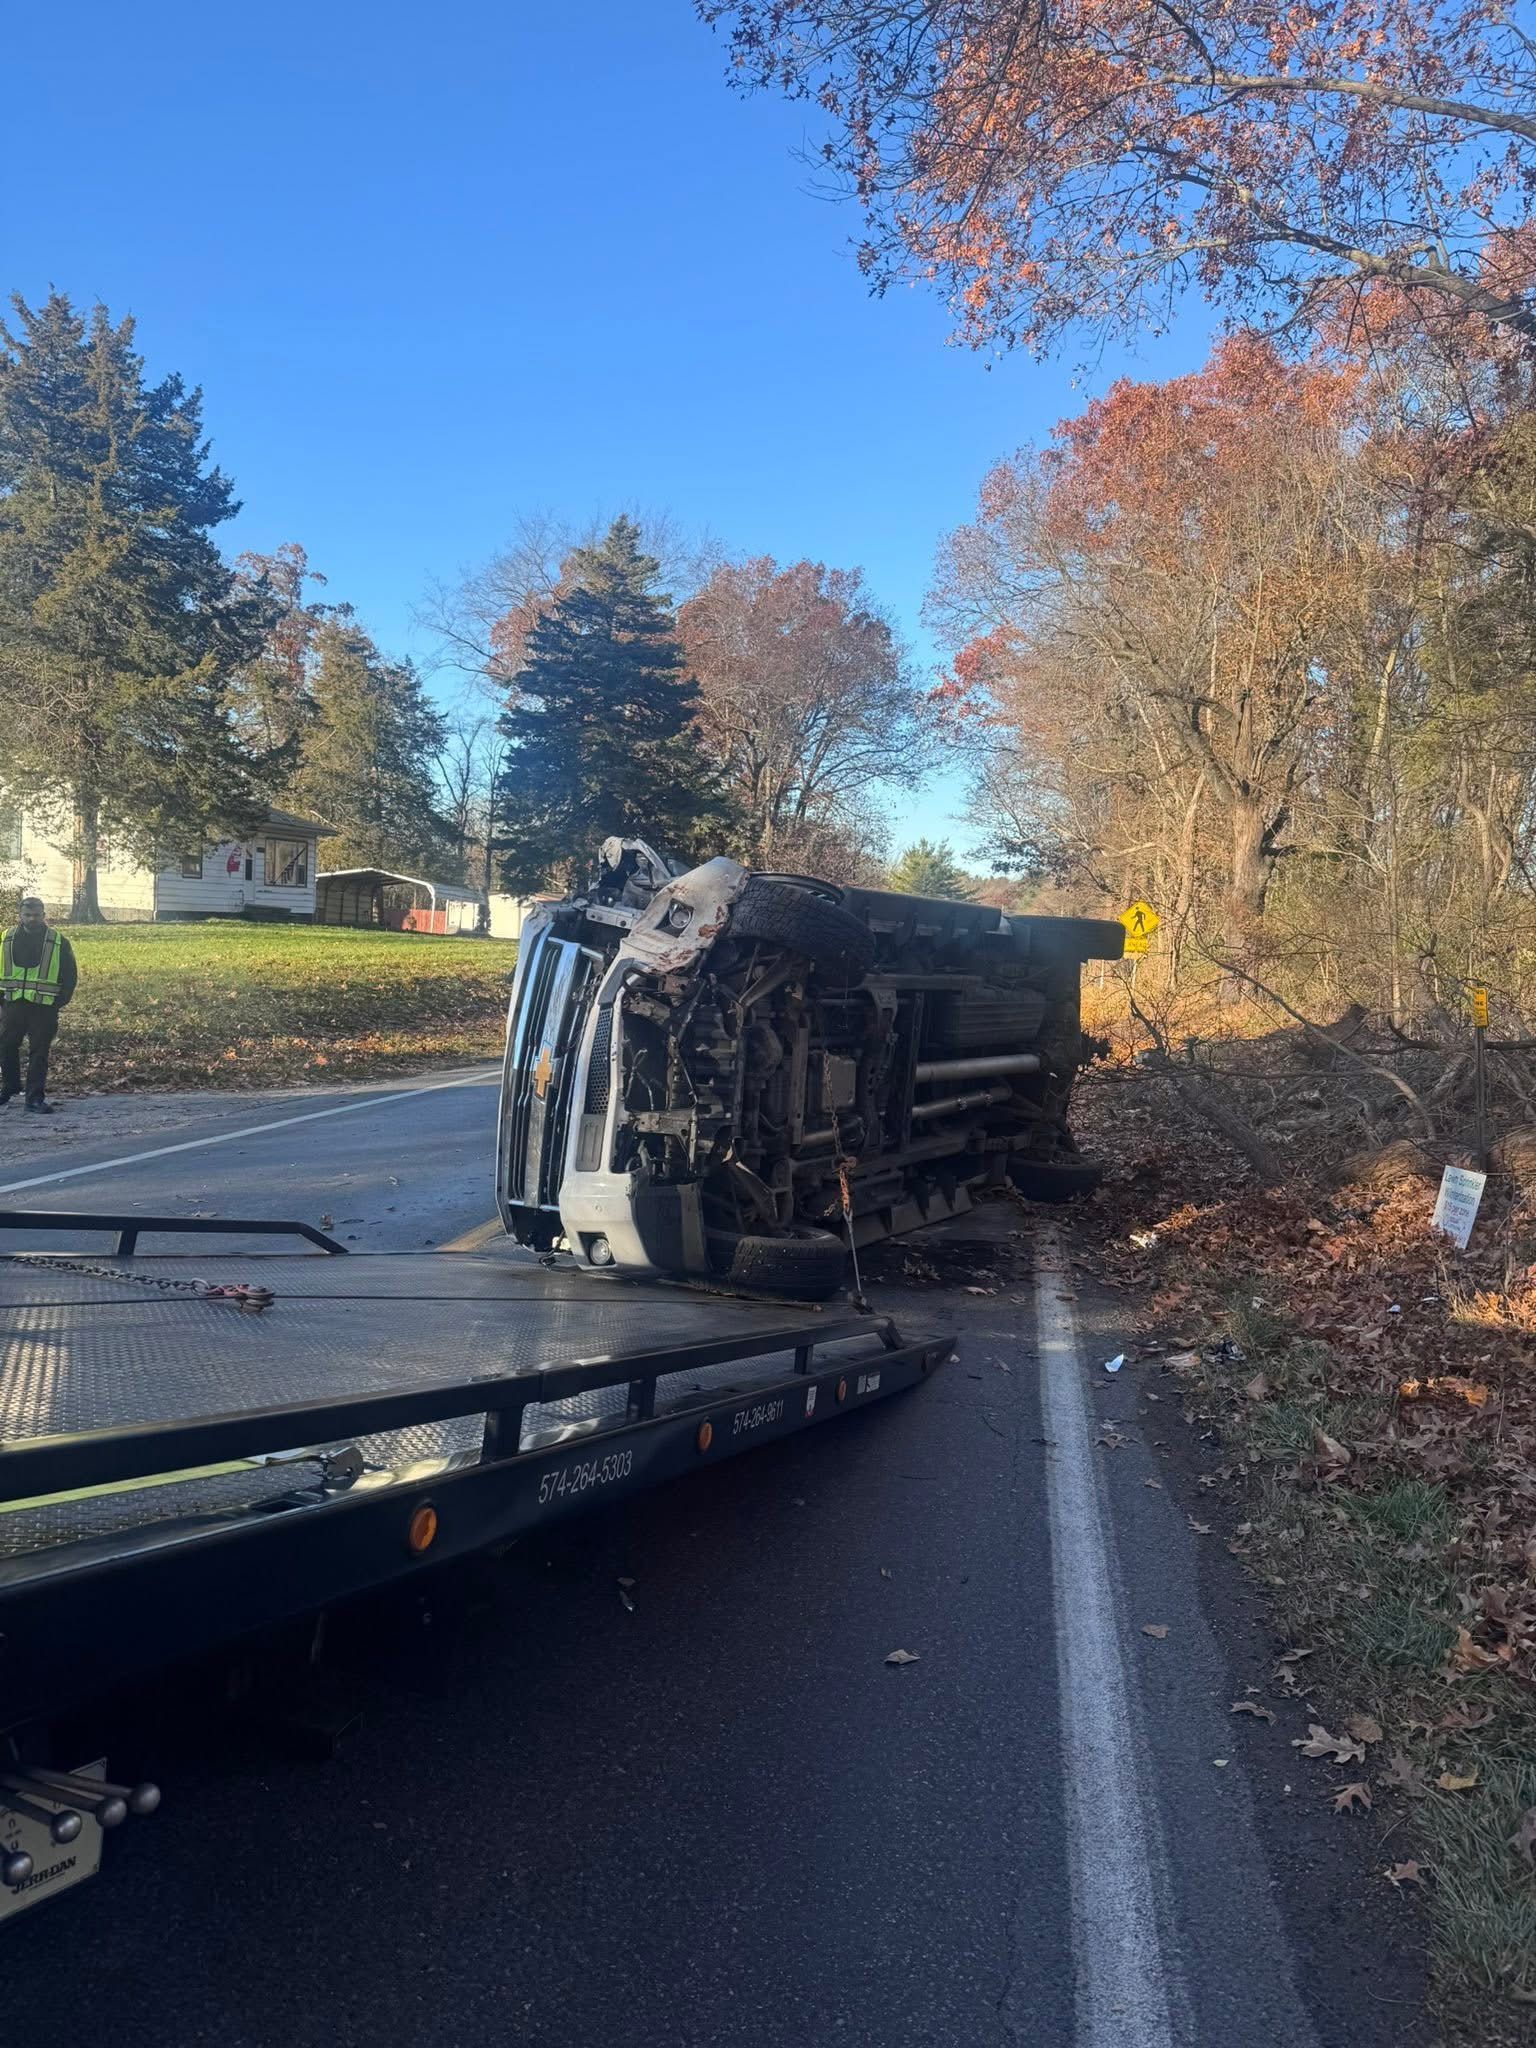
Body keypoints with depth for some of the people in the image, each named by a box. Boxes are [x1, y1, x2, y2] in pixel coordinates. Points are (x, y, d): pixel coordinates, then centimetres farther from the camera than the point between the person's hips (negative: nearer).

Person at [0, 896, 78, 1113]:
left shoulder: (58, 942, 1)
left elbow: (70, 975, 5)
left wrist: (60, 1002, -3)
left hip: (44, 1008, -2)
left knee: (39, 1052, 0)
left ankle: (35, 1097, 4)